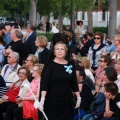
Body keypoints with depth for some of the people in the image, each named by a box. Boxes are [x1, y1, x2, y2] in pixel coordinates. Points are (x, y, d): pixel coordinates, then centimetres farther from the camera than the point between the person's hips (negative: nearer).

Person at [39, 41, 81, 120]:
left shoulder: (70, 65, 7)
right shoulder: (50, 65, -4)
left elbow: (74, 83, 12)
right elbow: (44, 82, -12)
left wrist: (78, 97, 5)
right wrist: (42, 98, -24)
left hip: (67, 101, 4)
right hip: (52, 101, -4)